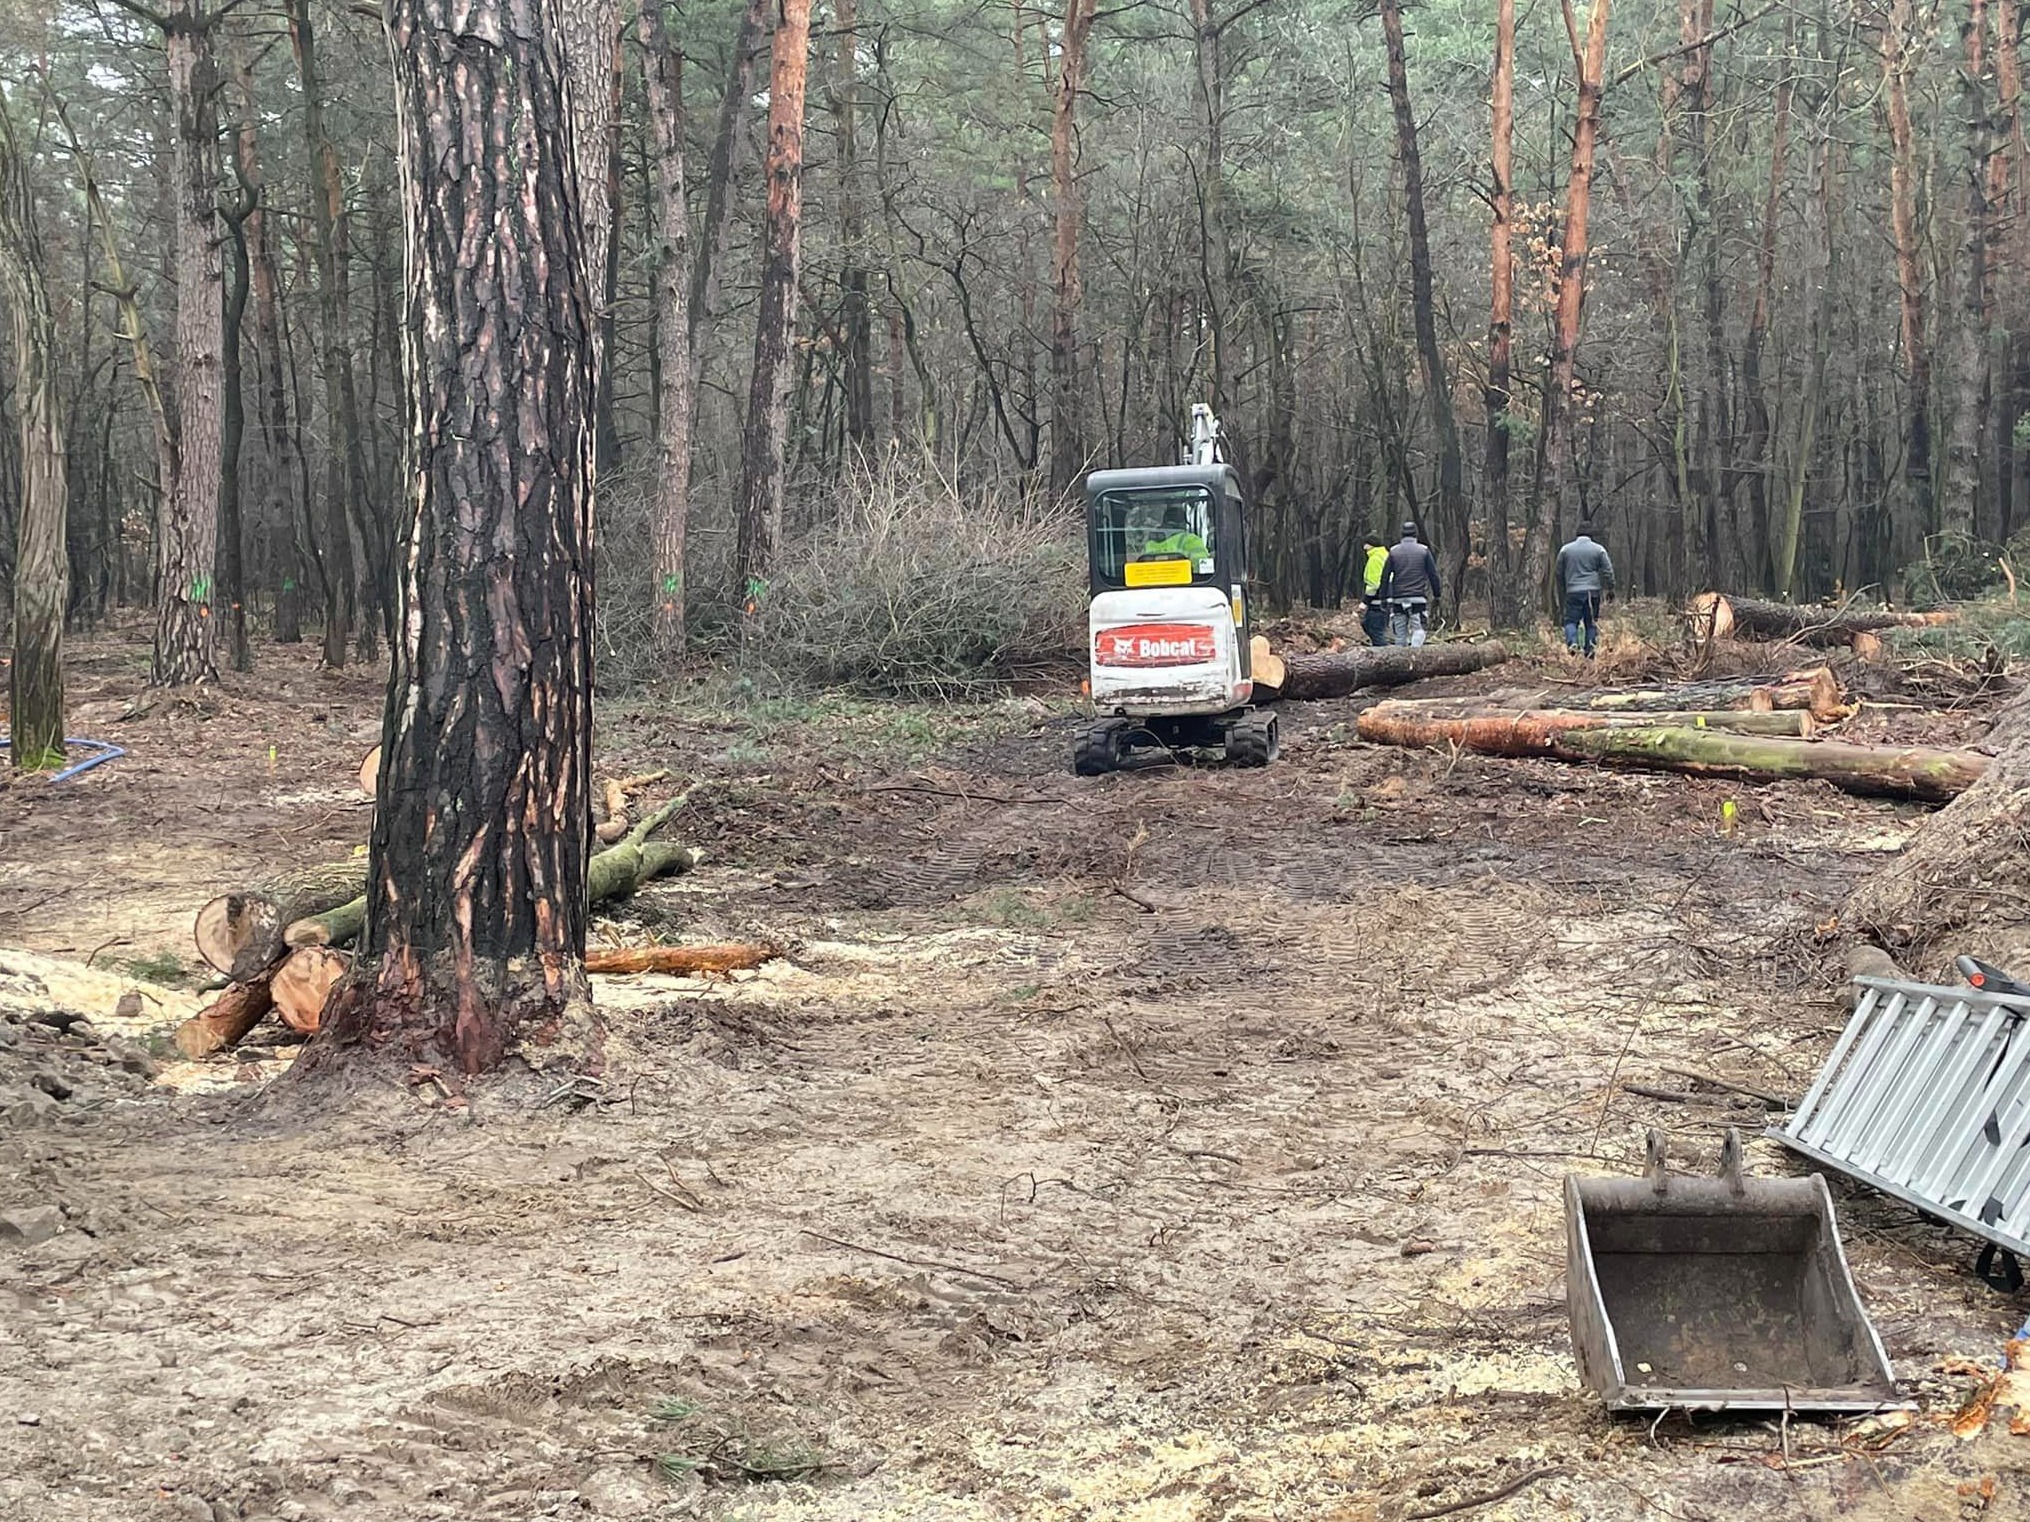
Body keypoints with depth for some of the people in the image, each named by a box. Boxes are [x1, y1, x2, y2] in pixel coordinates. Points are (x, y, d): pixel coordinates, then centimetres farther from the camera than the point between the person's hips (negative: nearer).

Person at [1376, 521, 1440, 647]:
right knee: (1418, 629, -6)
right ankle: (1414, 649, -29)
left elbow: (1385, 576, 5)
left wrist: (1384, 598, 8)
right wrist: (1436, 595, 10)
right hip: (1418, 598, -2)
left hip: (1398, 599, 2)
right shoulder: (1424, 551, 2)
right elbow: (1433, 575, 3)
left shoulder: (1394, 552, 6)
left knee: (1400, 633, 9)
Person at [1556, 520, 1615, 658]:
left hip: (1573, 591, 0)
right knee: (1592, 623, 6)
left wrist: (1562, 590, 26)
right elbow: (1608, 571, 3)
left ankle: (1572, 642, -23)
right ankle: (1590, 654, 4)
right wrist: (1610, 588, 12)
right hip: (1593, 591, 0)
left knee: (1571, 620, 3)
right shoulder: (1598, 550, 3)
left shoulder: (1565, 549, 8)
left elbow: (1559, 573, 15)